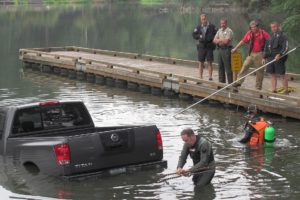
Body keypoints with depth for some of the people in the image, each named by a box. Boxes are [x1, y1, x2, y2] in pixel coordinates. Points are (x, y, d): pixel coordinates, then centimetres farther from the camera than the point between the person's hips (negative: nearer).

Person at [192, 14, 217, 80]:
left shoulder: (212, 27, 0)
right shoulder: (198, 27, 9)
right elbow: (194, 35, 7)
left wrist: (211, 38, -16)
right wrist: (199, 36, -10)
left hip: (209, 47, -3)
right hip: (201, 47, 3)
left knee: (209, 62, -4)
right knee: (201, 62, 5)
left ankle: (210, 77, -2)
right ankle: (201, 77, 11)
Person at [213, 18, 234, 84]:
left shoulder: (229, 31, -9)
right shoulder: (219, 30, 16)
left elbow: (226, 41, -18)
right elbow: (214, 40, 10)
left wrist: (219, 40, -2)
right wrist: (222, 40, -7)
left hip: (226, 49, -8)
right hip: (220, 49, 8)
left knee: (228, 67, -8)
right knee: (220, 67, 12)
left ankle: (230, 82, -5)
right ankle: (221, 81, 20)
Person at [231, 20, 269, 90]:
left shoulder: (263, 33, -7)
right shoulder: (249, 33, 3)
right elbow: (242, 41, 10)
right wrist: (235, 48, 11)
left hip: (260, 54, -3)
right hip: (251, 53, 3)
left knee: (260, 70, 3)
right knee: (245, 66, -7)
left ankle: (258, 87, 13)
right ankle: (239, 81, -4)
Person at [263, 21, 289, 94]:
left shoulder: (283, 36, -5)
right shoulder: (271, 36, 16)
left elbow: (285, 47, -14)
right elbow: (267, 47, 20)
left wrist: (280, 54, -26)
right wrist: (264, 57, 15)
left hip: (279, 58, -6)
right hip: (270, 58, 6)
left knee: (282, 75, -2)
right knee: (273, 75, 8)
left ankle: (286, 91, 4)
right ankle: (273, 91, 13)